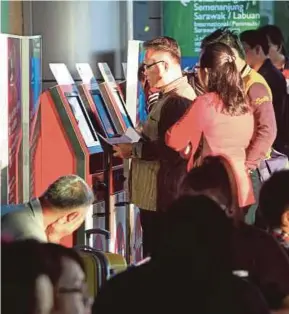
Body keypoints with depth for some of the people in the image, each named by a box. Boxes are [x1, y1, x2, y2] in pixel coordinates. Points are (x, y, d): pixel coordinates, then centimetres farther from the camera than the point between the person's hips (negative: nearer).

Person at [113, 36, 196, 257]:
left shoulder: (178, 100, -19)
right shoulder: (170, 96, 16)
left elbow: (171, 149, -26)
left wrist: (133, 150, -16)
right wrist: (134, 142, 9)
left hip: (164, 197, -11)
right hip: (155, 196, 11)